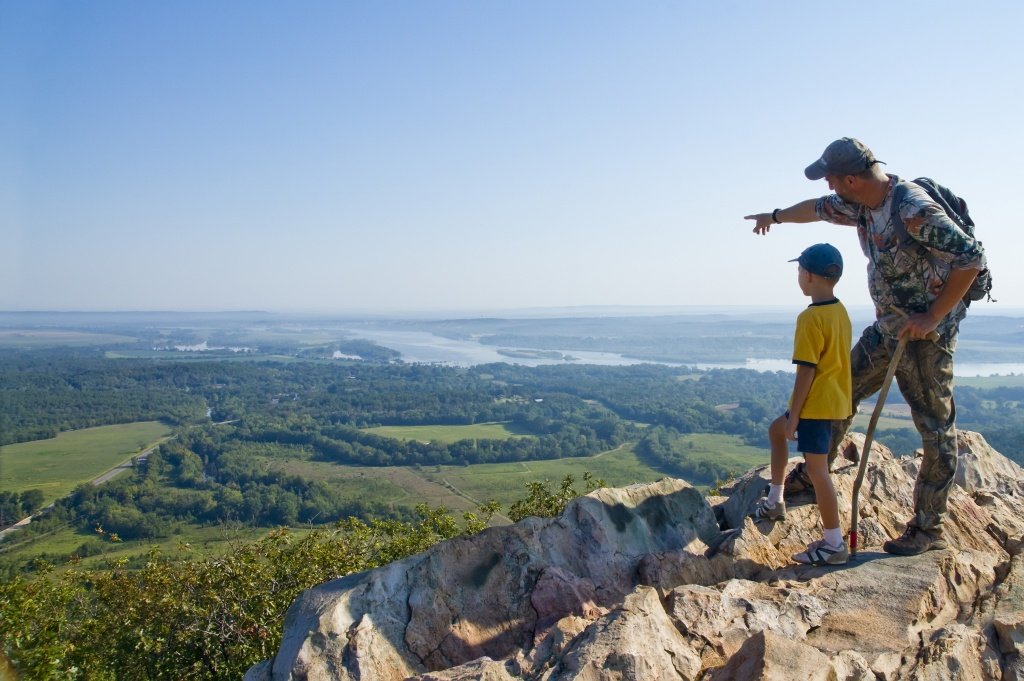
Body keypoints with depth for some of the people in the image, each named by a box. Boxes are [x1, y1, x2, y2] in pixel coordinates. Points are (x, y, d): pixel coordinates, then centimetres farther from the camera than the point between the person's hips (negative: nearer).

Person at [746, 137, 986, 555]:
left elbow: (971, 257, -27)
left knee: (936, 429, 0)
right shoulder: (862, 206, 1)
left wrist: (932, 317, -24)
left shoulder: (914, 210, -26)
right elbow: (819, 209, 21)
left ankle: (928, 529, 9)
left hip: (926, 334, -9)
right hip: (886, 330, 9)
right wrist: (776, 216, 38)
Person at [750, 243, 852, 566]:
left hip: (817, 404, -10)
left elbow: (806, 371, -21)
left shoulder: (810, 318, -20)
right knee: (776, 430, 25)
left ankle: (834, 544, 7)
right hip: (836, 399, 10)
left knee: (817, 469, -2)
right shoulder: (840, 311, 8)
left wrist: (793, 415, -14)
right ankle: (775, 502, 31)